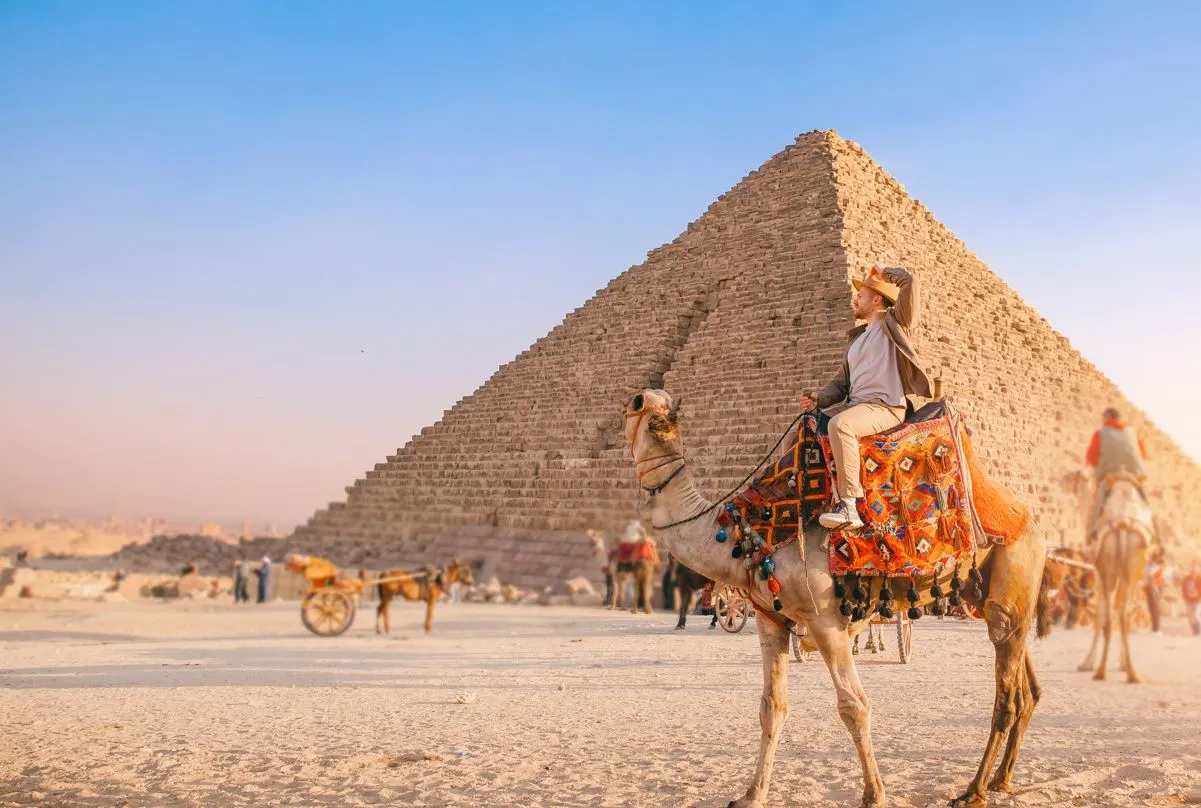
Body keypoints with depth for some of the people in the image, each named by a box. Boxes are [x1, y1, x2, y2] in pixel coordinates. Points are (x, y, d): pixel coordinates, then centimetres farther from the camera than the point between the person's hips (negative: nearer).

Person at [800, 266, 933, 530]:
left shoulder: (893, 324, 1)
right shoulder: (857, 338, 25)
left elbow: (909, 281, -13)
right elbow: (842, 383, 23)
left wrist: (882, 273, 6)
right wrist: (818, 398, 4)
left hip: (886, 407, -9)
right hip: (855, 406, 9)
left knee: (840, 425, -36)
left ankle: (849, 506, -38)